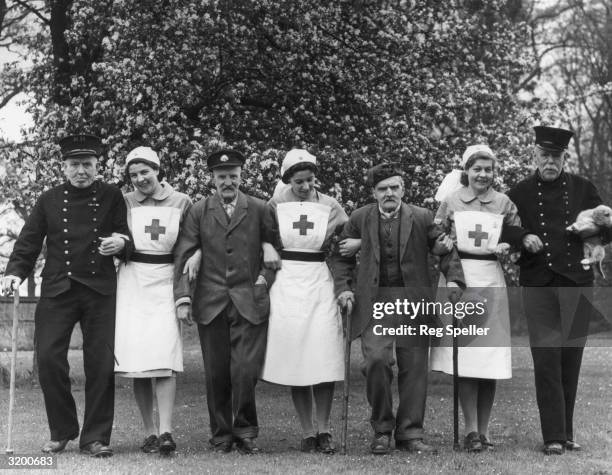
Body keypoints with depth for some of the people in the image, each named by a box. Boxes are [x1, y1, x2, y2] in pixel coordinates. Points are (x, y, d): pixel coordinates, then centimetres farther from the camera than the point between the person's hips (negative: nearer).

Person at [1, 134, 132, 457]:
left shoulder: (112, 197, 7)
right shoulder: (49, 200, 9)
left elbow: (126, 236, 9)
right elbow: (29, 242, 9)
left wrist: (121, 243, -14)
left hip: (100, 290, -1)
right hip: (57, 290, 1)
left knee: (101, 364, -2)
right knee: (48, 358, -7)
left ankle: (95, 437, 7)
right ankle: (62, 431, 11)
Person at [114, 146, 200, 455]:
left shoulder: (181, 203, 5)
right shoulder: (124, 203, 8)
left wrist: (196, 255, -8)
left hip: (165, 282, -2)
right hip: (132, 282, 2)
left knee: (164, 358, -13)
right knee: (136, 357, -1)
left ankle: (165, 432, -16)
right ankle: (149, 431, 7)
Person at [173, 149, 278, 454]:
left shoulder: (260, 210, 6)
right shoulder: (198, 212, 7)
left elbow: (278, 249, 15)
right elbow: (183, 256, 4)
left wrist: (266, 278, 2)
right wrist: (182, 297, -4)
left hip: (250, 302, -1)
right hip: (210, 303, 1)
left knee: (246, 370, -10)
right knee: (216, 374, 3)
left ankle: (245, 431, 6)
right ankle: (221, 434, 16)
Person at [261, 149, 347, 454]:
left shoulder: (330, 208, 4)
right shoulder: (275, 206, 3)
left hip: (319, 284, 0)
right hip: (285, 286, 0)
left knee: (324, 360, -7)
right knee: (294, 361, 1)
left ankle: (323, 429, 8)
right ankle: (307, 432, 10)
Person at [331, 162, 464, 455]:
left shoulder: (421, 218, 6)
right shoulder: (359, 219, 7)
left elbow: (446, 249, 8)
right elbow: (341, 256, 13)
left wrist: (454, 279, -7)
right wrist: (342, 288, -1)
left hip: (414, 301, 1)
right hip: (374, 300, -1)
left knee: (414, 368, 0)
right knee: (376, 360, -16)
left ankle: (410, 434, 11)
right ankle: (382, 430, 0)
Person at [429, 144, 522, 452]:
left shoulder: (504, 204, 8)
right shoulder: (450, 202, 6)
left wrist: (507, 247, -7)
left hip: (491, 279, 1)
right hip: (457, 278, -1)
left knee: (489, 359, 0)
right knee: (464, 359, -5)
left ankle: (483, 430, 9)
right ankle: (471, 430, -1)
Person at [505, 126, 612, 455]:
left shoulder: (583, 189, 9)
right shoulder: (520, 193, 7)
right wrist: (524, 239, -9)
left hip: (577, 283, 1)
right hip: (538, 285, -1)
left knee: (571, 360, 5)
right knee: (546, 359, -7)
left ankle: (567, 433, 15)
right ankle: (553, 437, -4)